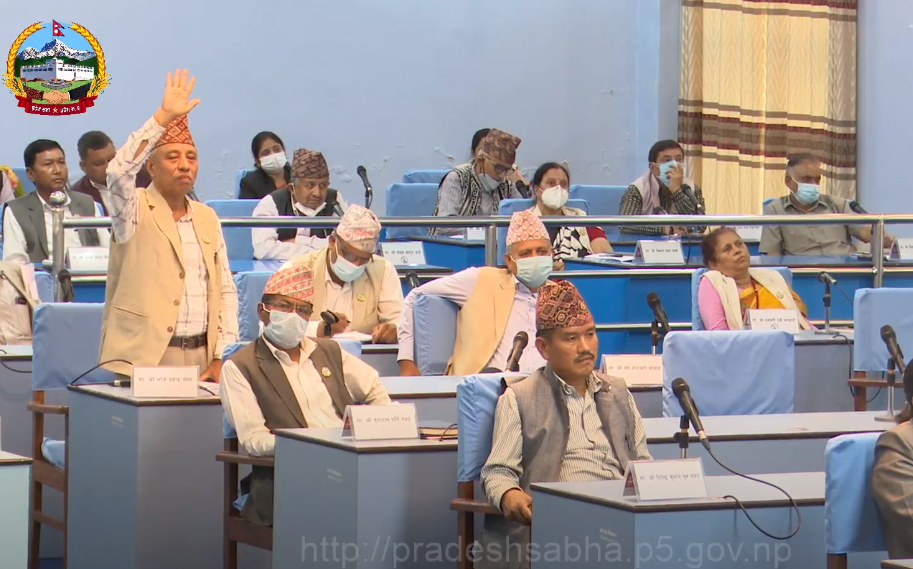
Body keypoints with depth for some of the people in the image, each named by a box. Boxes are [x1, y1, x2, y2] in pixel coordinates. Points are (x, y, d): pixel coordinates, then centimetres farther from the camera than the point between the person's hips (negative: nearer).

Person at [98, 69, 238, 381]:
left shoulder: (207, 217, 15)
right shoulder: (135, 210, 1)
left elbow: (226, 291, 14)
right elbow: (119, 171, -22)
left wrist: (221, 358, 2)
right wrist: (164, 116, -24)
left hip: (201, 359, 5)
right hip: (141, 358, -4)